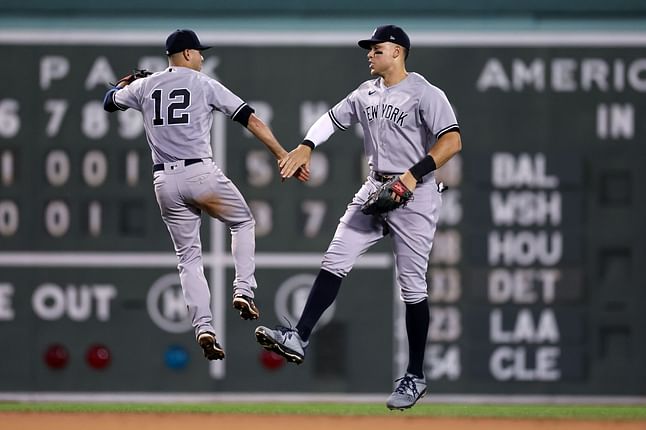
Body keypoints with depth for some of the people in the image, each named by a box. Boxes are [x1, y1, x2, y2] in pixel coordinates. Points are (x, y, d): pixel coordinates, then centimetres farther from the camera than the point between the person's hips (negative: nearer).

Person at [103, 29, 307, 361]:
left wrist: (125, 84, 50)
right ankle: (244, 290, 4)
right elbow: (251, 120, -4)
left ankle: (203, 327, -6)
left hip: (165, 182, 3)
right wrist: (283, 156, -4)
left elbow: (109, 102, 28)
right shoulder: (204, 84, 1)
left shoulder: (145, 87, 10)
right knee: (243, 222, 22)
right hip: (200, 173, -3)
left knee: (188, 256, 10)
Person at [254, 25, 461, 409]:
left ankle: (416, 377, 7)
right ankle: (300, 339, -7)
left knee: (412, 287, -2)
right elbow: (333, 118, 21)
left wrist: (415, 174, -30)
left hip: (414, 195, -7)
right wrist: (306, 146, 3)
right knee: (334, 262, -3)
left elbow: (452, 141, -22)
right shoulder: (367, 93, 11)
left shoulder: (425, 94, -13)